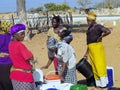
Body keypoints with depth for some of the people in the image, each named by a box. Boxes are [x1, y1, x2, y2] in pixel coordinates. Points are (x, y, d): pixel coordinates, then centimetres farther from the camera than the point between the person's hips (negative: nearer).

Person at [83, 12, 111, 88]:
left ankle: (103, 83, -4)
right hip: (90, 48, 9)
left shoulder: (98, 27, -7)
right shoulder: (89, 28, 18)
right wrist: (87, 53, 22)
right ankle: (98, 83, 18)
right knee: (94, 66, 10)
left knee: (99, 65, -8)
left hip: (97, 47, -9)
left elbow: (108, 31, -23)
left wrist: (100, 37, -12)